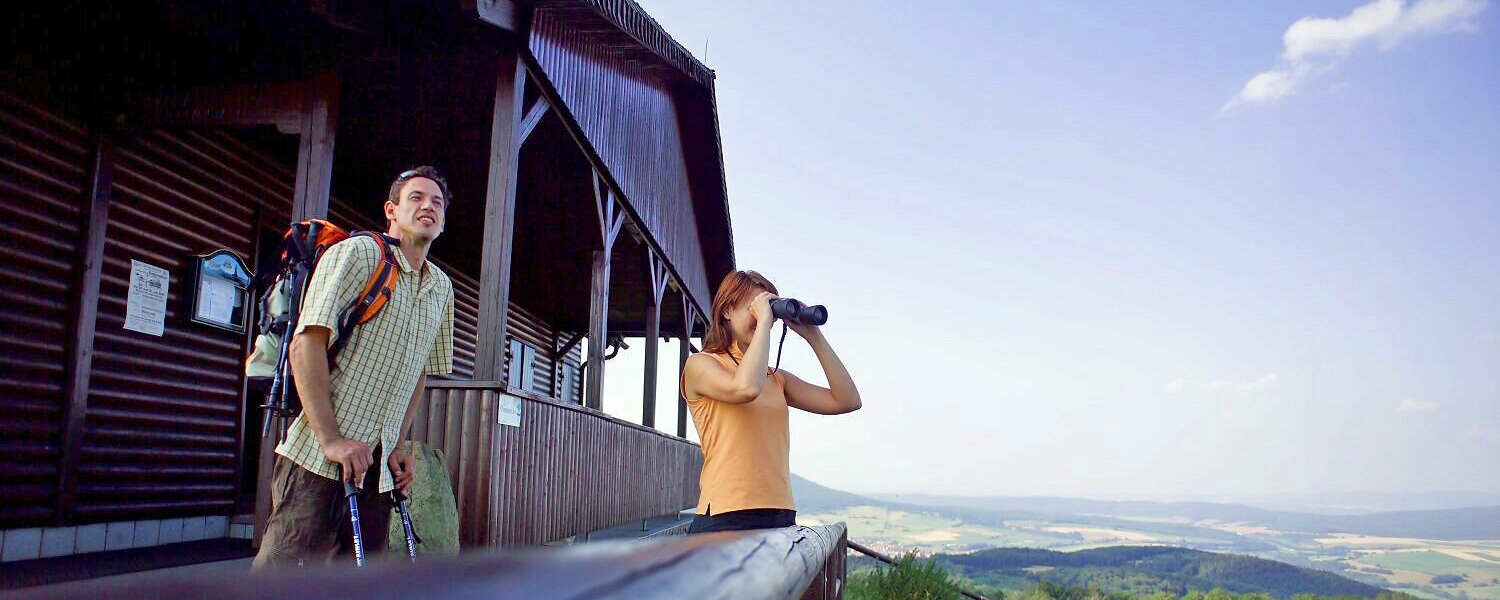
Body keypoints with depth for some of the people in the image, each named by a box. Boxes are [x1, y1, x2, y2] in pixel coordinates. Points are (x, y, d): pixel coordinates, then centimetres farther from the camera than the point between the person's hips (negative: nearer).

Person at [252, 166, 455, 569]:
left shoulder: (441, 289, 16)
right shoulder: (357, 253, -5)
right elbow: (307, 344, -14)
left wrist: (398, 445, 14)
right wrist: (331, 440, -20)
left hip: (378, 466, 7)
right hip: (320, 459, -7)